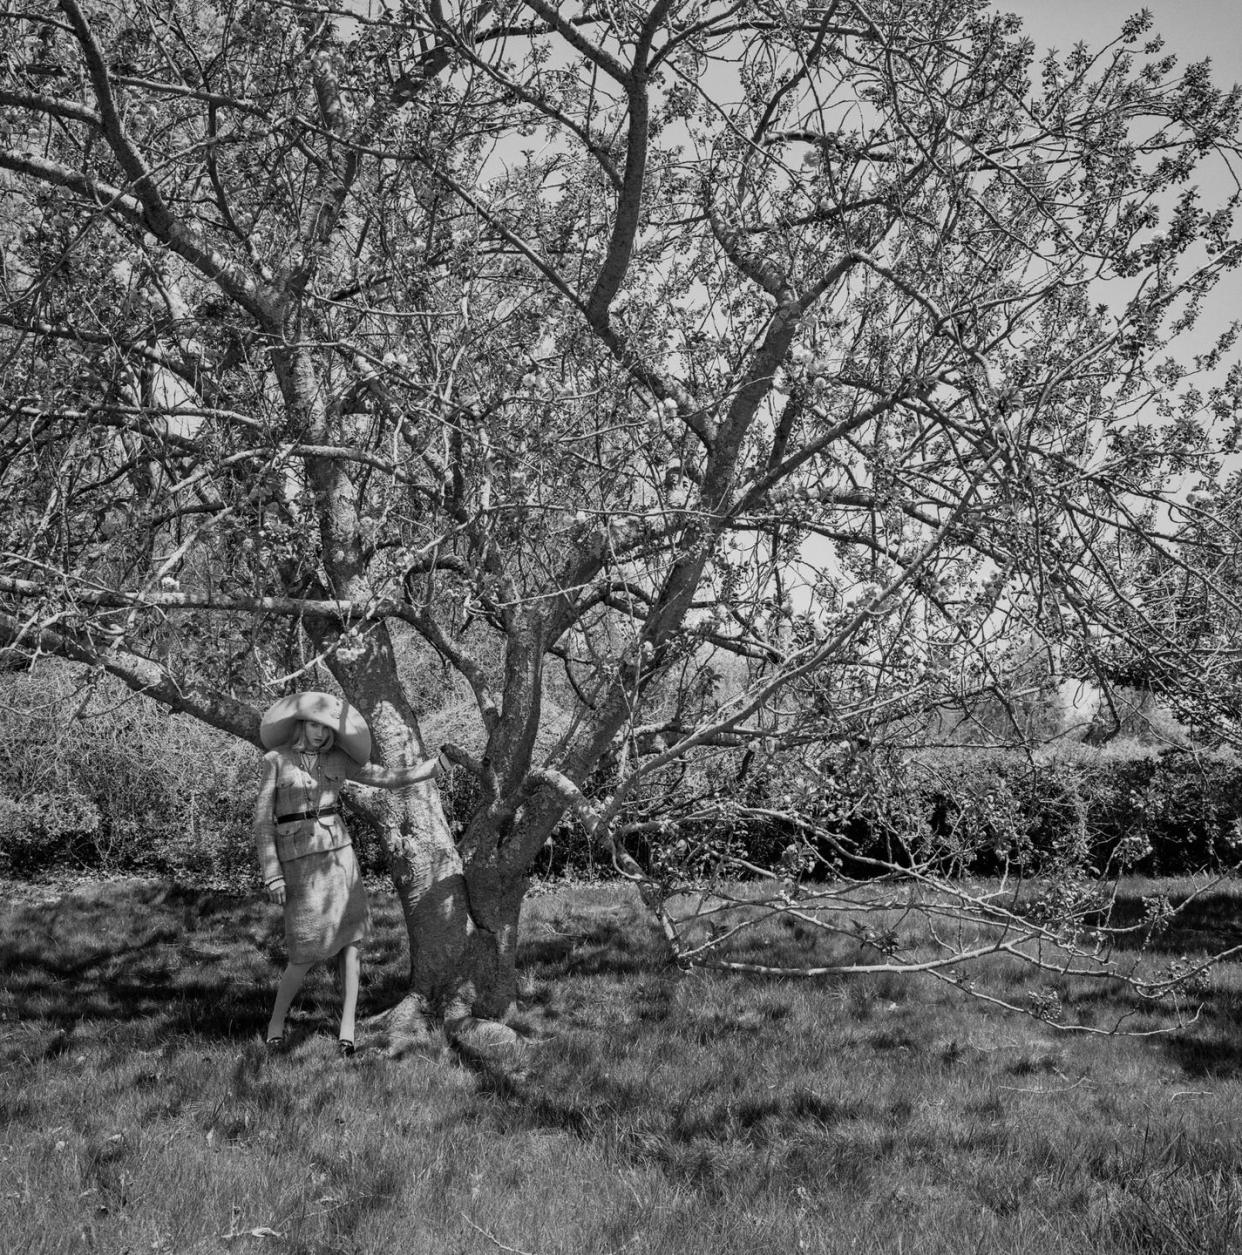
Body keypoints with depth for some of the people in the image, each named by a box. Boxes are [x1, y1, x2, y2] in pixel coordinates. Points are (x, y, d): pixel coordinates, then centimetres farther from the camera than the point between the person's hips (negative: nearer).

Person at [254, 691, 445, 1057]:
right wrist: (271, 873, -10)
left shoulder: (337, 760, 9)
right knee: (306, 952, -5)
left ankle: (347, 1029, 2)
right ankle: (277, 1020, 18)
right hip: (298, 858, -3)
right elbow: (263, 819, -3)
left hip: (338, 852, 4)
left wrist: (439, 764, 8)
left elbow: (388, 777, 12)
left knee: (350, 940, -5)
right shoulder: (276, 759, -1)